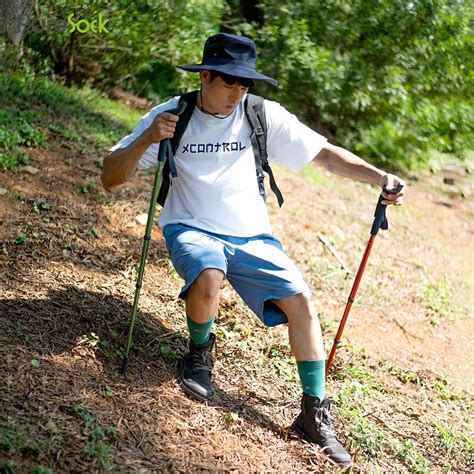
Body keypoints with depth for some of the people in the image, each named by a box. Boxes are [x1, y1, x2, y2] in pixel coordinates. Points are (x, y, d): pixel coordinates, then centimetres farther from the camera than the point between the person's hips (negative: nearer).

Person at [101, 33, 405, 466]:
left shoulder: (264, 117, -4)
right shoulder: (171, 116, -8)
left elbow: (325, 154, -2)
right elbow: (111, 178, -10)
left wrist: (380, 178, -18)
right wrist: (146, 140, -29)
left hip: (251, 236, 3)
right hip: (191, 229, -2)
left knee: (301, 300, -15)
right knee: (208, 277, -35)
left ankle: (315, 413, 0)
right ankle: (199, 352, -1)